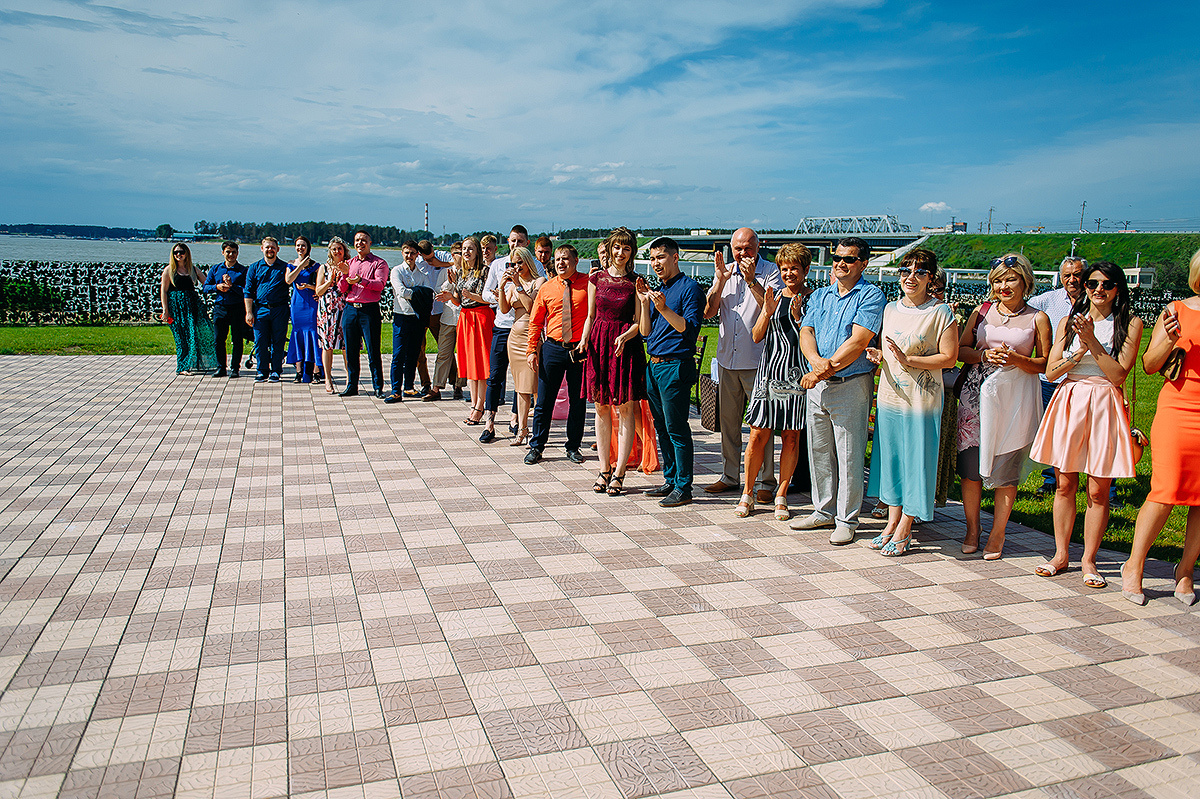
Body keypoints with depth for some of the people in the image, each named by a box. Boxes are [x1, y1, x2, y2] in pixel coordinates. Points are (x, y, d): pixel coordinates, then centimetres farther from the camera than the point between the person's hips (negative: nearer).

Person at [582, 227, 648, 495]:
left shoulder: (636, 282, 3)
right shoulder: (596, 278, 9)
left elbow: (639, 322, 0)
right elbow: (591, 316, 12)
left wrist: (625, 337, -19)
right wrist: (584, 339, -4)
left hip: (626, 345, -2)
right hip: (599, 344, 3)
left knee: (625, 410, -4)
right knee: (601, 409, 6)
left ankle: (618, 473, 3)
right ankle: (604, 469, 15)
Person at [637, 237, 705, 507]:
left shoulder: (689, 288, -6)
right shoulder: (658, 290, 17)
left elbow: (690, 328, -16)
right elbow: (645, 332, 13)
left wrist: (664, 308, -24)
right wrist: (645, 302, 2)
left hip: (675, 367, -8)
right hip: (653, 366, 9)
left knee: (676, 429, -6)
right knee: (661, 427, 13)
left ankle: (683, 487, 0)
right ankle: (670, 480, 23)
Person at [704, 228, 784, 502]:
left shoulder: (771, 272, -2)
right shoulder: (724, 272, 12)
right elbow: (709, 312, 3)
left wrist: (752, 280, -19)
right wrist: (721, 281, -8)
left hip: (757, 360, -5)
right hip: (727, 358, 5)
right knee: (728, 418, 12)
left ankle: (765, 481, 7)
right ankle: (729, 475, 24)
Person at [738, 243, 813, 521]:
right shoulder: (774, 297, 12)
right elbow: (757, 337, 7)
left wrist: (798, 317, -15)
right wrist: (767, 311, -8)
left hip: (796, 375, -2)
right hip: (769, 372, 2)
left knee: (791, 438, 4)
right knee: (758, 435, 0)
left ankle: (781, 496, 15)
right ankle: (747, 494, 12)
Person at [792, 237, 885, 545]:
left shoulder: (871, 296, -5)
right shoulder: (820, 295, 14)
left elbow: (858, 341, -15)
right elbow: (806, 332, 4)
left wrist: (827, 368, -18)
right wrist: (816, 361, -16)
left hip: (851, 384, -6)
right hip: (817, 384, 6)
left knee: (849, 456, -1)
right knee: (819, 452, 13)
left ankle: (846, 520, 11)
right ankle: (824, 511, 28)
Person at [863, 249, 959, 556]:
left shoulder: (940, 312, -9)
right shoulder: (891, 308, 10)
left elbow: (949, 357, -11)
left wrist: (909, 361, -20)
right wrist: (878, 355, 0)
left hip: (922, 400, -6)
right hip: (889, 395, 6)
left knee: (916, 460, 1)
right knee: (890, 458, 11)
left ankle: (903, 531, 11)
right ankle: (892, 522, 23)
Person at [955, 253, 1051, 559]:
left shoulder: (1037, 319, 3)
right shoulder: (982, 311, 10)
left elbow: (1046, 364, 4)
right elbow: (959, 349, 9)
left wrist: (1016, 359, -14)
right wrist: (985, 355, -9)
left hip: (1015, 397, -2)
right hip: (977, 393, 2)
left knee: (1005, 470, 1)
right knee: (970, 464, 2)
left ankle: (997, 534, 14)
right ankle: (972, 530, 16)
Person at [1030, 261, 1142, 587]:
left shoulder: (1130, 324, 1)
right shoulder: (1070, 322, 10)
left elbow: (1118, 374, -8)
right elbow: (1050, 372, 5)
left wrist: (1092, 341, -15)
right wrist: (1078, 355, -12)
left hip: (1104, 407, -2)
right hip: (1068, 402, 3)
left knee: (1098, 490, 0)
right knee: (1064, 484, 6)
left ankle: (1088, 560, 12)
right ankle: (1061, 555, 18)